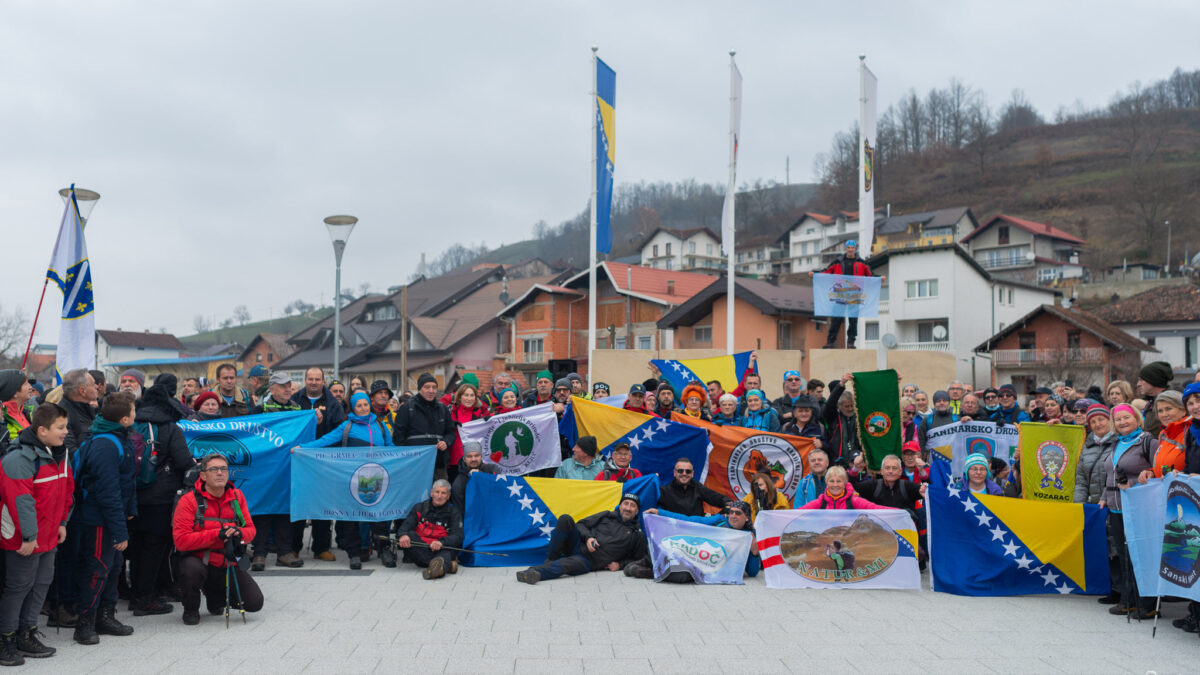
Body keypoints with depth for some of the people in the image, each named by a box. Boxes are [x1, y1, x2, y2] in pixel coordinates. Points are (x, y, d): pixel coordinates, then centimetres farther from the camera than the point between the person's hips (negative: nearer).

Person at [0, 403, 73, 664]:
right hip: (23, 540, -9)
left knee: (42, 582, 15)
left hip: (49, 535, 9)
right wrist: (28, 535, -22)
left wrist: (62, 522, 16)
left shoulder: (59, 454, 8)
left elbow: (66, 488, 18)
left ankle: (27, 635, 27)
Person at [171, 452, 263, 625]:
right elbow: (181, 540, -18)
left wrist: (239, 533, -17)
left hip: (228, 565, 4)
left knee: (255, 603, -9)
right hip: (198, 560, -4)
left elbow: (250, 529, 8)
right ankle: (191, 609, -4)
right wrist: (216, 534, -25)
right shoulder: (189, 500, -10)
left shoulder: (237, 496, 4)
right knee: (192, 569, -40)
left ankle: (214, 595, 24)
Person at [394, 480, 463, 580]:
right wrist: (403, 535, -26)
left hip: (441, 549, -2)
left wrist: (441, 542, -27)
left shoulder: (454, 512, 11)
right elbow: (405, 526, 1)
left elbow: (457, 536, -5)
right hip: (420, 549, 2)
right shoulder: (420, 508, 16)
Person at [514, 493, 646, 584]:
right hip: (578, 546, 3)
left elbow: (641, 558, 16)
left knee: (570, 563, -38)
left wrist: (620, 565, 0)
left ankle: (536, 572, -59)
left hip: (589, 561, -3)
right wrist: (588, 537, -5)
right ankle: (551, 560, -19)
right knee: (565, 519, -22)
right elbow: (581, 524, 17)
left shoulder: (636, 533, 13)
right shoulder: (607, 516, 18)